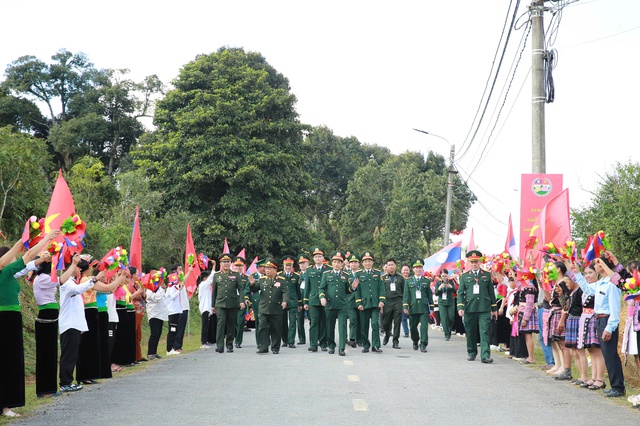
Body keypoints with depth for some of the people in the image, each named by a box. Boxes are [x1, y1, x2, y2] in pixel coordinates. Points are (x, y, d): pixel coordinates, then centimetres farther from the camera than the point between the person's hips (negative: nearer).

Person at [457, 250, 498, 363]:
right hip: (469, 309, 1)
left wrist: (494, 308, 11)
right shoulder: (464, 276, 10)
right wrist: (460, 307, -8)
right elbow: (460, 293, 5)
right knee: (471, 333, 8)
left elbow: (491, 292, 13)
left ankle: (485, 356, -13)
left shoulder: (487, 275, 11)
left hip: (484, 309, -1)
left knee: (484, 332, -8)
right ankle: (471, 353, 24)